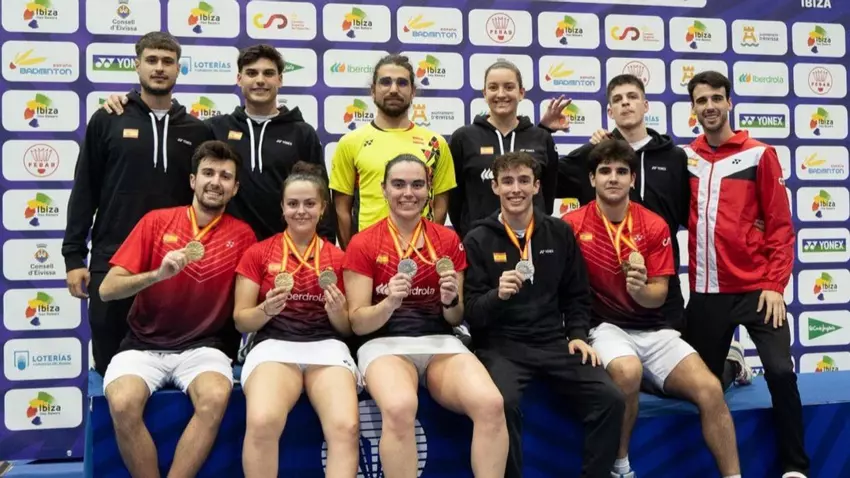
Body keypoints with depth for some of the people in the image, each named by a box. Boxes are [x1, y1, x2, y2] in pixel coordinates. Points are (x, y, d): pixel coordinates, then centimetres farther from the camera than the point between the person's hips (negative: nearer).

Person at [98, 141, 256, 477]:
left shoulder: (242, 235, 3)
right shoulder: (156, 221, 2)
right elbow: (107, 290, -3)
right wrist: (158, 274, -20)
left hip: (203, 347, 0)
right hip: (143, 345, 0)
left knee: (216, 398, -32)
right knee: (123, 403, -30)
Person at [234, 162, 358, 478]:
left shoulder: (338, 258, 14)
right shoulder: (258, 253, 11)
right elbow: (240, 321, 10)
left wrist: (337, 311, -7)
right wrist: (266, 310, -11)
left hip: (327, 347, 1)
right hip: (273, 345, -1)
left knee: (347, 426, -32)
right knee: (262, 422, -35)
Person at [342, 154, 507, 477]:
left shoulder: (448, 240, 10)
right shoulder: (363, 243, 2)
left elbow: (456, 320, 13)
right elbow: (358, 323, -1)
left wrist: (451, 300, -10)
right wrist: (390, 302, -20)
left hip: (440, 342, 3)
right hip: (385, 343, -2)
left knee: (491, 404, -29)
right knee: (400, 408, -37)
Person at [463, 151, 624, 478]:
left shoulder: (559, 233, 10)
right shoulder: (478, 240, 0)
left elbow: (577, 295, 17)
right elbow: (471, 313, -4)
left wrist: (578, 334, 1)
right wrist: (497, 295, -23)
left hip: (554, 342, 3)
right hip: (502, 345, -3)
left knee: (609, 399, -17)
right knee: (503, 402, -33)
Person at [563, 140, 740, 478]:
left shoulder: (655, 226, 2)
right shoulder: (572, 224, -5)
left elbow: (659, 296, 1)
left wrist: (640, 290, -21)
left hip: (652, 329, 4)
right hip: (603, 327, -3)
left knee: (710, 389, -15)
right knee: (628, 371, -35)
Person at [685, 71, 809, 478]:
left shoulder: (759, 154, 0)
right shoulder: (684, 158, 7)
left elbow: (780, 224, -2)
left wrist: (775, 284, -9)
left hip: (755, 287, -2)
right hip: (705, 292, 3)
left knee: (781, 371, -14)